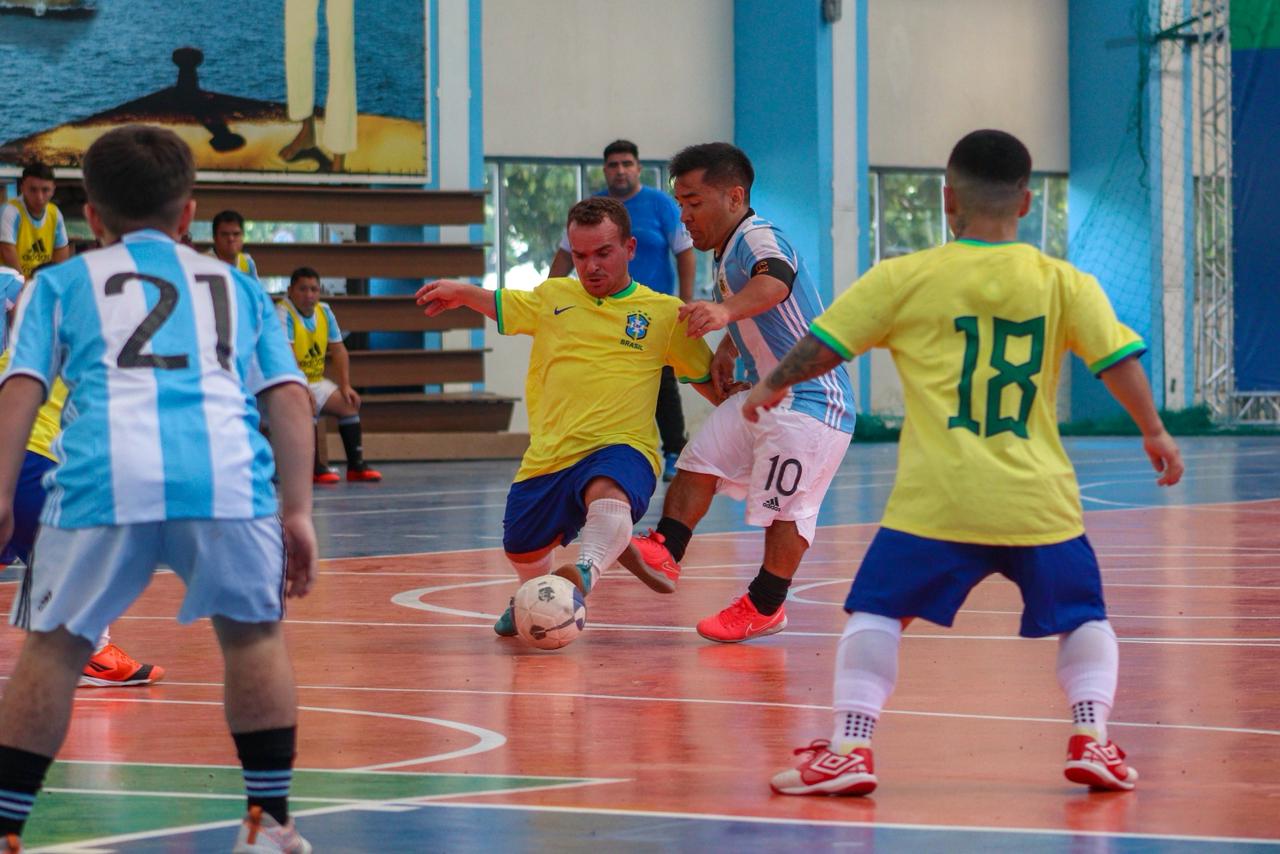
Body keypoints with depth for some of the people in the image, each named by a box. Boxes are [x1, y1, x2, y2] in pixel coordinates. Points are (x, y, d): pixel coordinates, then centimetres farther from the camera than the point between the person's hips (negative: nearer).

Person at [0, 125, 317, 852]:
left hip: (108, 471, -1)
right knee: (254, 632, 21)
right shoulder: (237, 285, 30)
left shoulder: (62, 283, 25)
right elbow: (290, 396, 18)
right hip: (227, 471, 1)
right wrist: (297, 511, 16)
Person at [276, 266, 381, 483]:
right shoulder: (283, 313, -20)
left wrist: (345, 386, 1)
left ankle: (356, 465, 5)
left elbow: (338, 350, 10)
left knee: (349, 404, -1)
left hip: (315, 382, 8)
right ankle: (314, 469, -24)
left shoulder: (324, 311, 4)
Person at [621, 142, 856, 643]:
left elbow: (775, 282, -46)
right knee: (699, 460, 5)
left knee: (784, 506, -6)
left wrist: (726, 310, -64)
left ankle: (765, 607, 4)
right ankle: (665, 551, 5)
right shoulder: (727, 254, 11)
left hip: (810, 400, -10)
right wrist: (726, 350, 11)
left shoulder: (757, 238, -20)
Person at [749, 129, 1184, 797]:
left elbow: (822, 346, 9)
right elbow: (1118, 360, 4)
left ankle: (850, 747, -2)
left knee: (875, 611, 9)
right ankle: (1091, 738, 5)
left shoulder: (906, 279, 2)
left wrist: (771, 386, 27)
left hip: (937, 500, -1)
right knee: (1084, 618, 19)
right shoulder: (1064, 284, 4)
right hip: (1039, 501, 2)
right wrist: (1154, 433, 19)